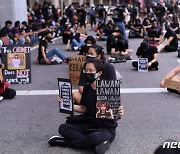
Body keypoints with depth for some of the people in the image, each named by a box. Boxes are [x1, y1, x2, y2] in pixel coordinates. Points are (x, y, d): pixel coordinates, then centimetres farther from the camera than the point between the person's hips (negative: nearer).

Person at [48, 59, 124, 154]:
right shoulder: (87, 89, 1)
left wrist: (119, 113, -34)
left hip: (107, 129, -6)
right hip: (91, 125, 7)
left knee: (94, 137, -39)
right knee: (63, 128, -10)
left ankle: (64, 142, -13)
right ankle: (98, 143, -15)